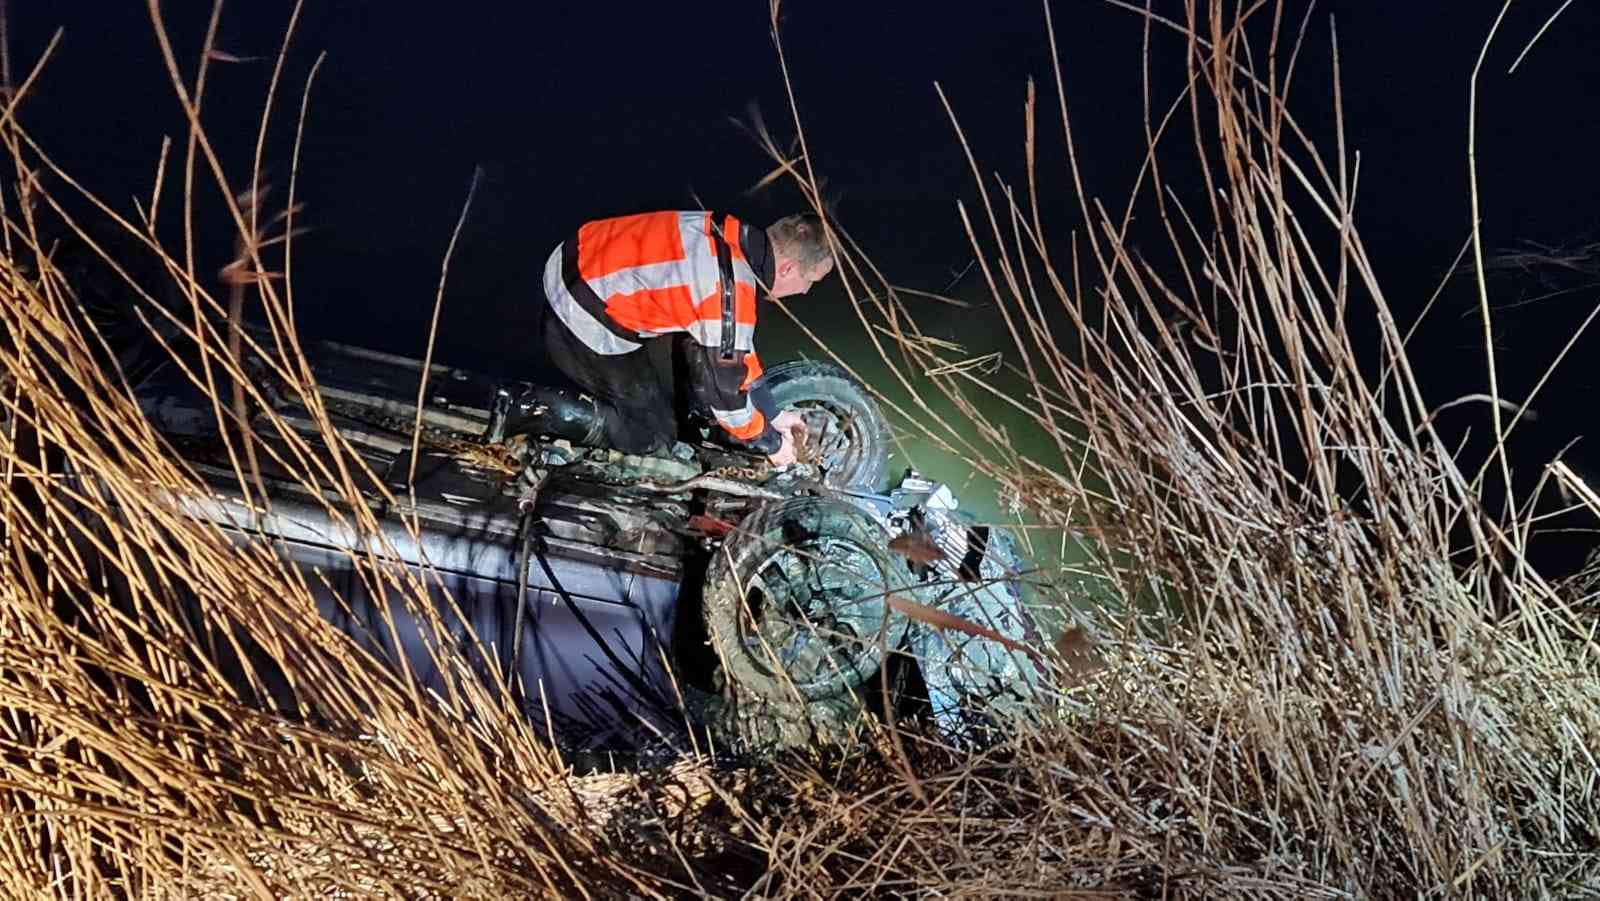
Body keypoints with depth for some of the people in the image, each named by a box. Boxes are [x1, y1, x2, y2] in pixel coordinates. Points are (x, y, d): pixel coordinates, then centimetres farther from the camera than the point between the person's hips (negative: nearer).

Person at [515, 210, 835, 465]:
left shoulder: (734, 237, -1)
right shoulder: (728, 294, -29)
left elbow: (734, 349, 12)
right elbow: (723, 387, -15)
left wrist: (770, 413, 18)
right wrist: (769, 442, 2)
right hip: (583, 328, -9)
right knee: (652, 436, 5)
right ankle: (533, 410, 0)